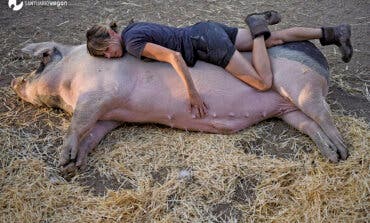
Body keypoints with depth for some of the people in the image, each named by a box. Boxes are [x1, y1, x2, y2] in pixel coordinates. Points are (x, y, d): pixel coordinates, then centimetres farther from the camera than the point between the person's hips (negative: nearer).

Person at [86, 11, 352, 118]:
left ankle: (257, 26, -2)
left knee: (264, 83, -15)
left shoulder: (133, 42, -18)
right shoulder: (130, 28, 9)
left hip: (206, 41, -9)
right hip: (206, 30, 9)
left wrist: (193, 94, -26)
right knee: (276, 39, 13)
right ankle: (333, 32, 16)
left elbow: (174, 56, -29)